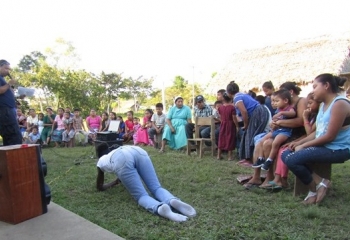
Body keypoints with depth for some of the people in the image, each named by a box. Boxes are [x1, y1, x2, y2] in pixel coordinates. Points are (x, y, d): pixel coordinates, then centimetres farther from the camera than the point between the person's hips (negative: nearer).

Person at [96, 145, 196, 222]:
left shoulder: (100, 162, 38)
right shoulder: (114, 151, 50)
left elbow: (100, 187, 45)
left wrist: (114, 183, 61)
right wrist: (120, 179, 78)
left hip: (122, 160, -4)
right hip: (139, 151, 4)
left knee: (141, 196, -6)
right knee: (156, 188, 2)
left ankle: (160, 208, -40)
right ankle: (173, 201, -31)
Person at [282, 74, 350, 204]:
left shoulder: (339, 104, -17)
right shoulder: (323, 104, 12)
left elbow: (329, 136, -21)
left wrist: (304, 146, -14)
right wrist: (299, 142, -1)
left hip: (337, 149, -10)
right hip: (323, 146, 10)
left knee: (292, 160, -24)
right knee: (286, 154, 1)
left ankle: (314, 189, 0)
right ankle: (319, 182, -4)